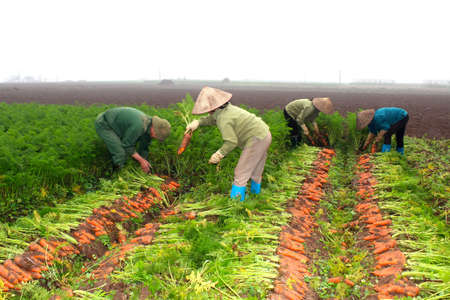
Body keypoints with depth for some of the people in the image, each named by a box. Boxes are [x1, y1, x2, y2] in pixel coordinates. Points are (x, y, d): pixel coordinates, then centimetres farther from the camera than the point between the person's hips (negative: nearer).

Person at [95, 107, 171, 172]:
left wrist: (145, 165, 4)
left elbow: (144, 148, 5)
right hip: (103, 124, -9)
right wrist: (141, 160, -19)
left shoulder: (149, 126, -7)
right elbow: (127, 145, -24)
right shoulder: (138, 126, -36)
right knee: (120, 153, -18)